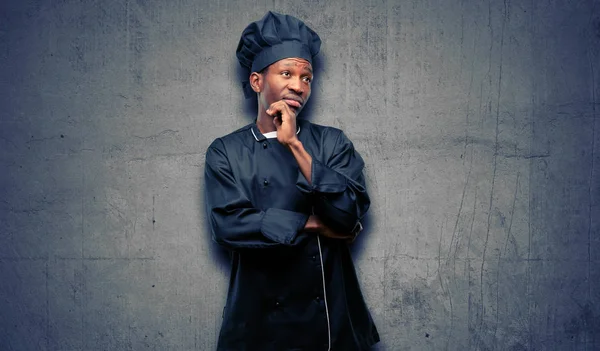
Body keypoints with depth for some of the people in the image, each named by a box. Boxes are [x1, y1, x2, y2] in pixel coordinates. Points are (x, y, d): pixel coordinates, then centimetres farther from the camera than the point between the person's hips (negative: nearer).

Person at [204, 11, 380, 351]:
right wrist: (314, 224, -12)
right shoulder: (226, 152, -2)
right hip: (260, 320, -1)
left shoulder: (333, 142, 1)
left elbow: (350, 214, -13)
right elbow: (229, 226, -14)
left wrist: (295, 145, -18)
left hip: (332, 313, 1)